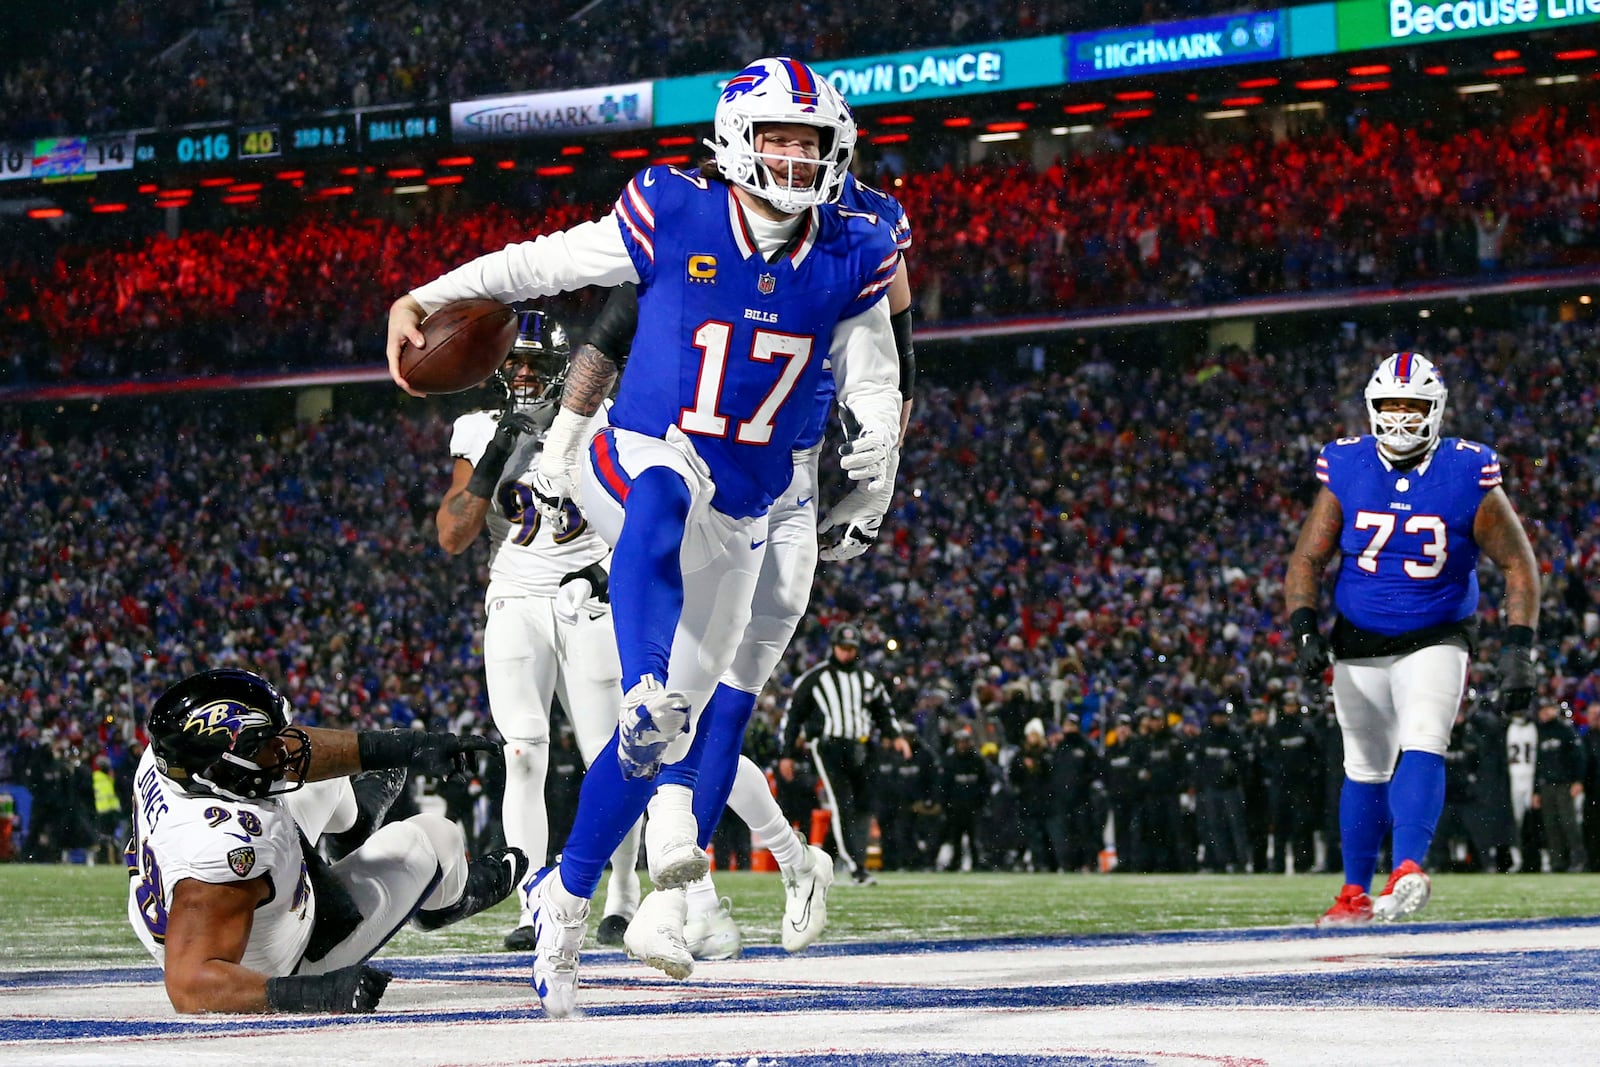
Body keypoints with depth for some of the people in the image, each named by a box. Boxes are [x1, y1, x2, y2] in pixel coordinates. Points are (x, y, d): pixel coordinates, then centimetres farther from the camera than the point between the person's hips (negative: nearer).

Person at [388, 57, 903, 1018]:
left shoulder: (851, 260, 2)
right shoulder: (675, 220, -7)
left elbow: (874, 381, 11)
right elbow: (543, 263, 1)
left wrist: (874, 459, -3)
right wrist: (426, 299, -2)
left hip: (738, 518, 4)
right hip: (643, 456, -4)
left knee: (683, 706, 3)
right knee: (664, 501, -42)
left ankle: (566, 894, 20)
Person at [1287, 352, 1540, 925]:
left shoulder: (1469, 478, -11)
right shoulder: (1346, 473, -5)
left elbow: (1518, 564, -4)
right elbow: (1307, 560, -2)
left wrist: (1519, 650, -12)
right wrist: (1305, 631, -18)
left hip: (1435, 642, -2)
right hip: (1358, 646, 2)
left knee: (1422, 745, -24)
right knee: (1366, 769, 9)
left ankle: (1409, 867, -38)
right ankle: (1355, 893, 21)